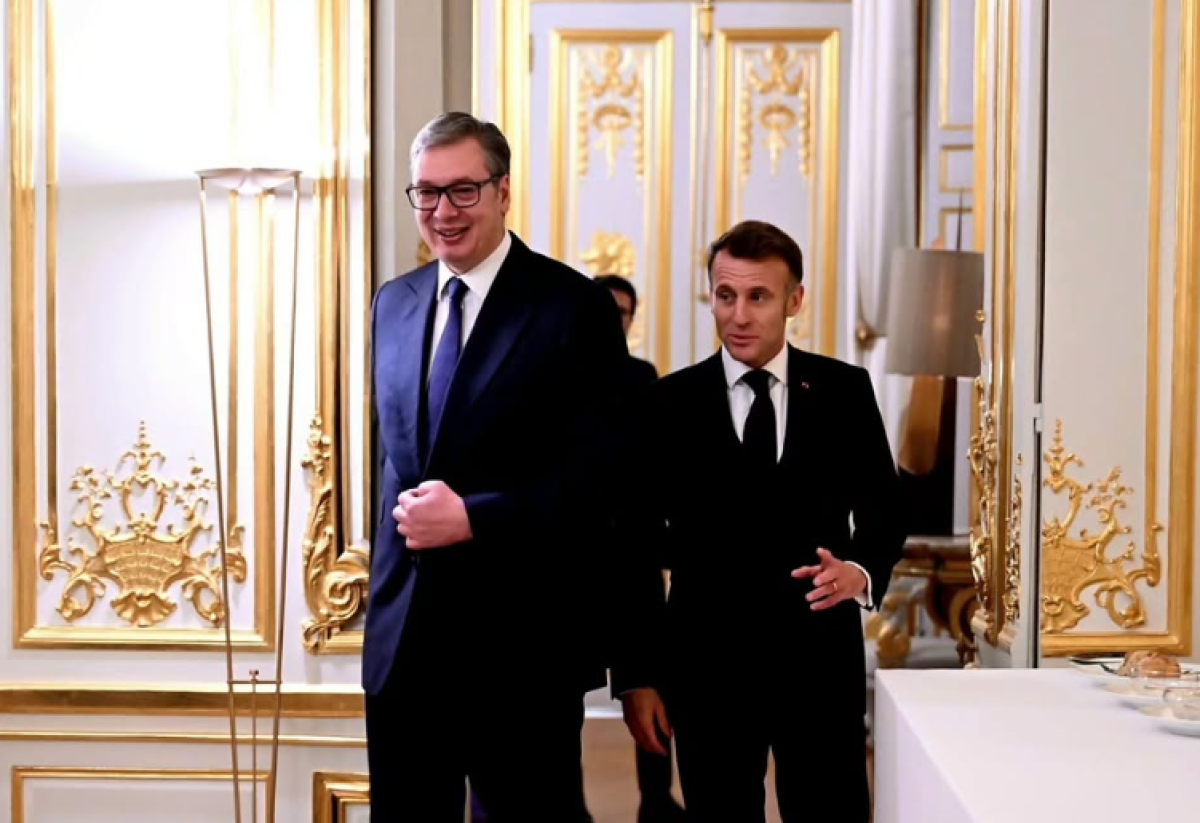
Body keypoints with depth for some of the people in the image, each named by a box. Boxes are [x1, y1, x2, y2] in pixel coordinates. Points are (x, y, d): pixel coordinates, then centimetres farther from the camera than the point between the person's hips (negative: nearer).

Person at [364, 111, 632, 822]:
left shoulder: (575, 308, -9)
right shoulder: (393, 304, 10)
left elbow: (598, 478, -14)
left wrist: (472, 517, -19)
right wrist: (410, 513, 6)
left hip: (523, 643, -5)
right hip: (403, 636, 5)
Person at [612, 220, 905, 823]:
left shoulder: (845, 391, 3)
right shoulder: (670, 403, -1)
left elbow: (882, 512, 9)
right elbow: (637, 549, 1)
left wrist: (861, 571, -13)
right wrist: (636, 677, -3)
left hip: (821, 663, 1)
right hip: (707, 668, 0)